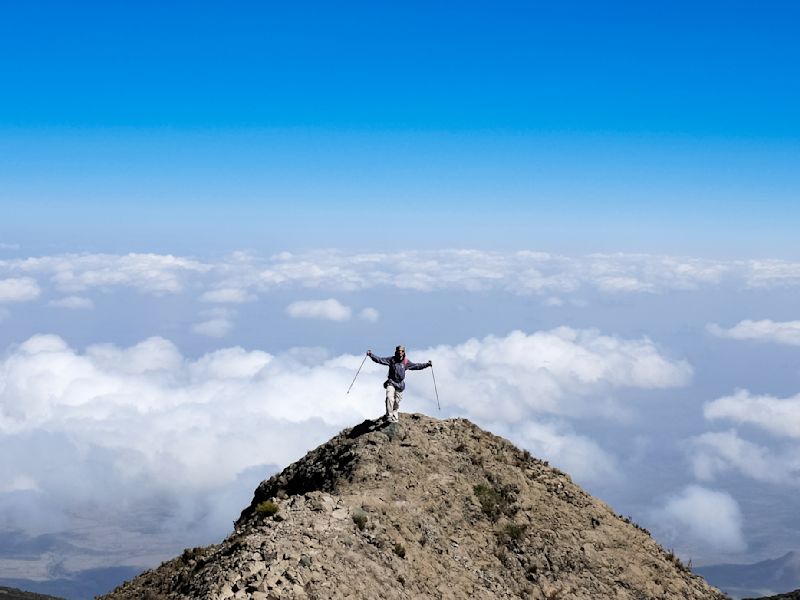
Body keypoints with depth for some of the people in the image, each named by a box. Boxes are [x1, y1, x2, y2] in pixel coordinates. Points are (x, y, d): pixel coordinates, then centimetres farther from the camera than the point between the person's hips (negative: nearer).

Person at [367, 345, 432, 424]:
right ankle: (389, 416, -18)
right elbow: (380, 360, -7)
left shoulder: (406, 362, 2)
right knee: (389, 398, -23)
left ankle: (395, 417, 28)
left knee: (397, 402, 8)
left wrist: (426, 364, 4)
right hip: (391, 383, -2)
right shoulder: (391, 360, -3)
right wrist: (371, 355, -18)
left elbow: (417, 366, 10)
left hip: (399, 385, 2)